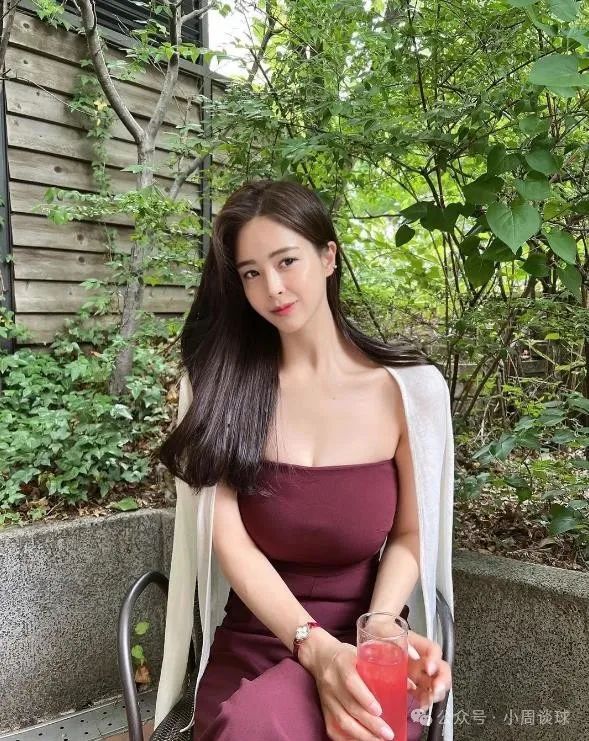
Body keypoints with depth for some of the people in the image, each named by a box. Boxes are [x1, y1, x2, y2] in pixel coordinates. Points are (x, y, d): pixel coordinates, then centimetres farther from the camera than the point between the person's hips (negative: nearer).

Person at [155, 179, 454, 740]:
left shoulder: (408, 387, -5)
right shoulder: (222, 384, -3)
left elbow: (410, 535, 3)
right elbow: (229, 539, -9)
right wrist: (315, 647, -23)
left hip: (359, 655, -1)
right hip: (249, 652, 1)